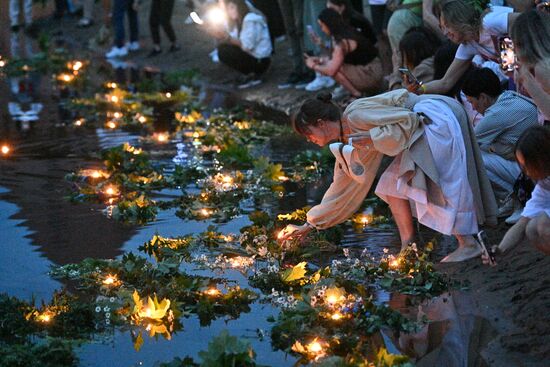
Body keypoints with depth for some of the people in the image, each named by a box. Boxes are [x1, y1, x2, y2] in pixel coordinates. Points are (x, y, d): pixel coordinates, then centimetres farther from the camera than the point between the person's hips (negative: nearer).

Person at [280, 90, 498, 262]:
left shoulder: (357, 114, -18)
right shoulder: (352, 145, 12)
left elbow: (407, 120, -21)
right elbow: (343, 188, 19)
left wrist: (372, 138, -19)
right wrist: (308, 226, 22)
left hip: (437, 118, -9)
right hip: (424, 133, 9)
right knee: (392, 184, 4)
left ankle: (468, 244, -14)